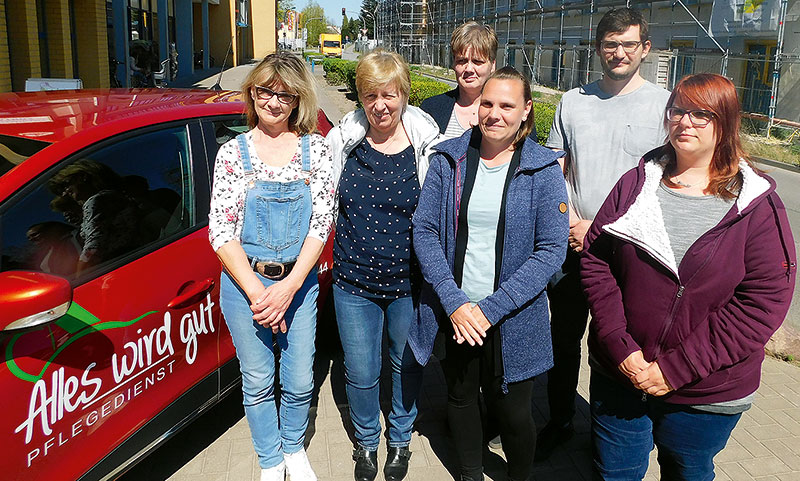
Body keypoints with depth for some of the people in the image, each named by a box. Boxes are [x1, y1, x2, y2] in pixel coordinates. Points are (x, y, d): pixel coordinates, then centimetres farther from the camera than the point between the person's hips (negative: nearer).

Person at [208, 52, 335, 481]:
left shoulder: (314, 148, -1)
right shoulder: (233, 152, -2)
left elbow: (322, 221, -5)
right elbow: (220, 231, -5)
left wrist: (289, 286, -14)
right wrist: (256, 292, -15)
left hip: (298, 280, 1)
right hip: (243, 282, 0)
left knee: (299, 382, 10)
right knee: (258, 382, 11)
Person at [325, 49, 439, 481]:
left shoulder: (426, 141, -9)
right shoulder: (343, 141, -4)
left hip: (409, 282, -1)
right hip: (354, 281, 1)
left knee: (406, 365, 18)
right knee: (361, 373, 12)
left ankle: (400, 438, 46)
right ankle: (366, 441, 41)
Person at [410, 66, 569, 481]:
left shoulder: (543, 170, -7)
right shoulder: (448, 159, -2)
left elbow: (552, 249, -11)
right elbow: (424, 230, -5)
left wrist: (491, 308, -17)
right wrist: (454, 302, -15)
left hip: (512, 319, -2)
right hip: (455, 312, 2)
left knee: (512, 412, 10)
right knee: (460, 396, 18)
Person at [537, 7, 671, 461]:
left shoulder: (665, 105, -4)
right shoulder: (573, 101, 6)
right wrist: (571, 222, -8)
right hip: (572, 245, 3)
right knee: (564, 338, 14)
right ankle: (560, 422, 34)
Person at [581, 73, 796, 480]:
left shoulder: (758, 205, -8)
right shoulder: (637, 184, -1)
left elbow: (765, 301, -14)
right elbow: (595, 260, -4)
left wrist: (675, 369, -18)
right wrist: (621, 348, -15)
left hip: (706, 395, -1)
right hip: (619, 373, 2)